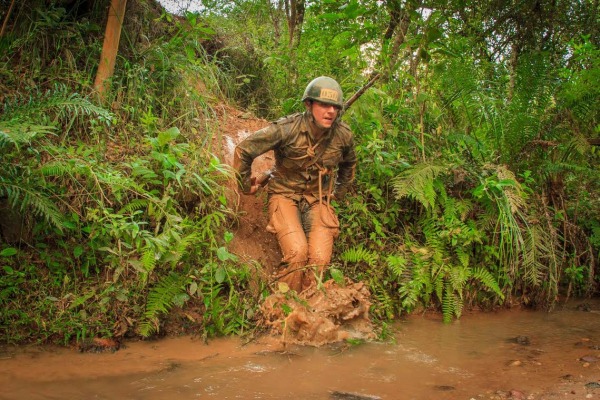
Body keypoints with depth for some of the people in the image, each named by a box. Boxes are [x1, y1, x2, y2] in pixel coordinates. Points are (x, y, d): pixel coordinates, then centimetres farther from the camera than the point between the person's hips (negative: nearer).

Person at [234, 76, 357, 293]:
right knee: (297, 252, -26)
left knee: (320, 259, -18)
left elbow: (349, 163, 20)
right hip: (285, 195, -3)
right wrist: (246, 185, 1)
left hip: (318, 200, 3)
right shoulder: (287, 128, -20)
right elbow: (243, 150, -9)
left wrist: (338, 193, 22)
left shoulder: (343, 135, -6)